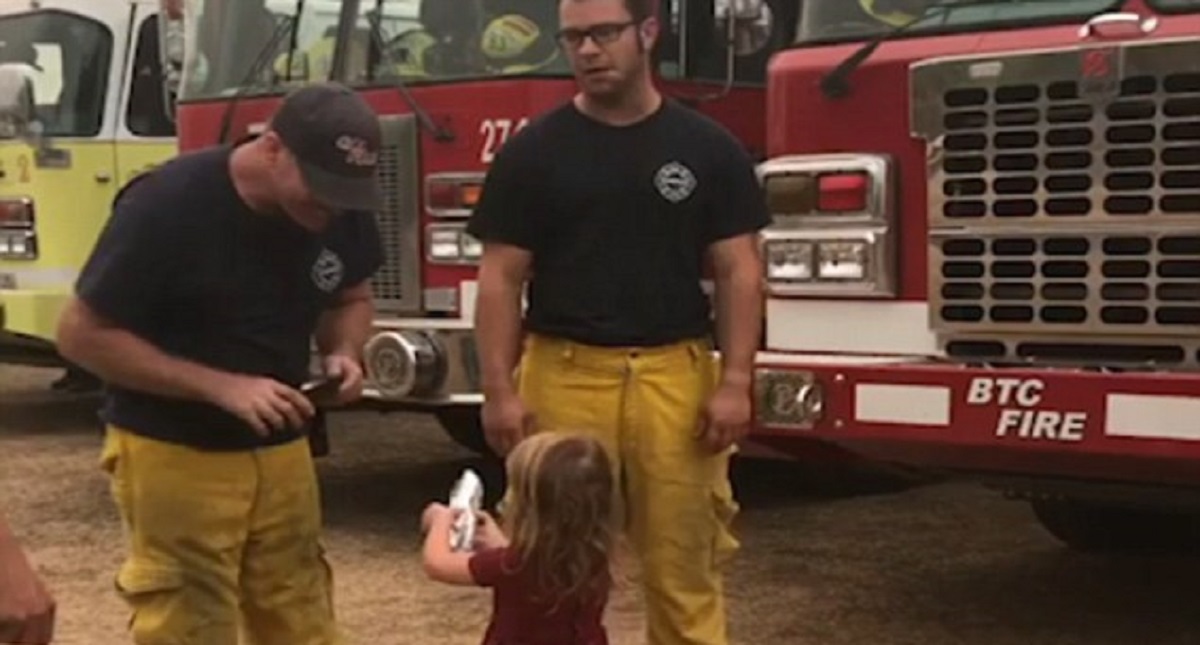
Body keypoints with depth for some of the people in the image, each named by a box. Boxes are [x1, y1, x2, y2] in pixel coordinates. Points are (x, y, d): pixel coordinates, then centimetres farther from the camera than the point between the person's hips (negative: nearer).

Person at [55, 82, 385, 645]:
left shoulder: (341, 209, -5)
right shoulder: (168, 204, -21)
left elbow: (350, 299, 13)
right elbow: (84, 334, -18)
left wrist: (344, 352, -11)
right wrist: (221, 386, -24)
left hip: (279, 448, 5)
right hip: (174, 453, -5)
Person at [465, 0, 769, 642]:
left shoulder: (708, 148, 4)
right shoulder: (532, 151, 3)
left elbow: (738, 271, 3)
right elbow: (501, 279, 2)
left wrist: (734, 382, -5)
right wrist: (499, 389, -6)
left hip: (675, 375, 0)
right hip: (564, 377, 0)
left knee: (684, 556, 5)